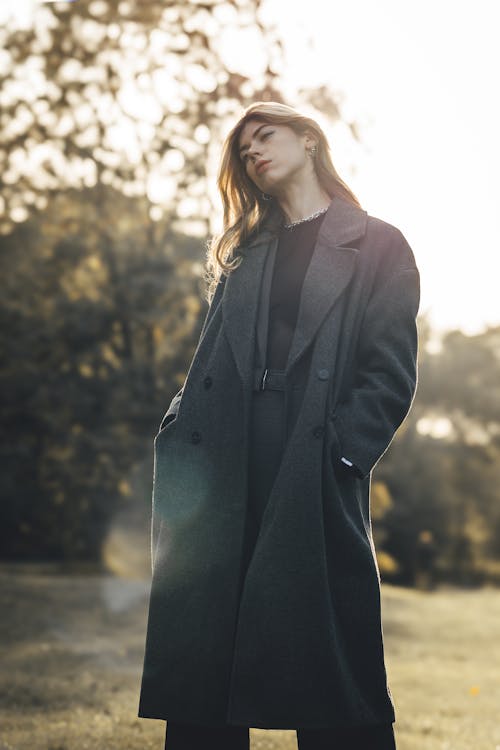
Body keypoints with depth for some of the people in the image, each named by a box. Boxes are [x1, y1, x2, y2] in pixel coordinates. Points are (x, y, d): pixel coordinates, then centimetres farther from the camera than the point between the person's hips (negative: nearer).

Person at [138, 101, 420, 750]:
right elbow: (207, 369, 16)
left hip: (317, 486, -4)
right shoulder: (242, 255, 25)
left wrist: (341, 449, -13)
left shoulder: (376, 246, 11)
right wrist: (179, 443, 0)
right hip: (222, 484, 4)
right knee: (200, 690, 3)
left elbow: (392, 371, 0)